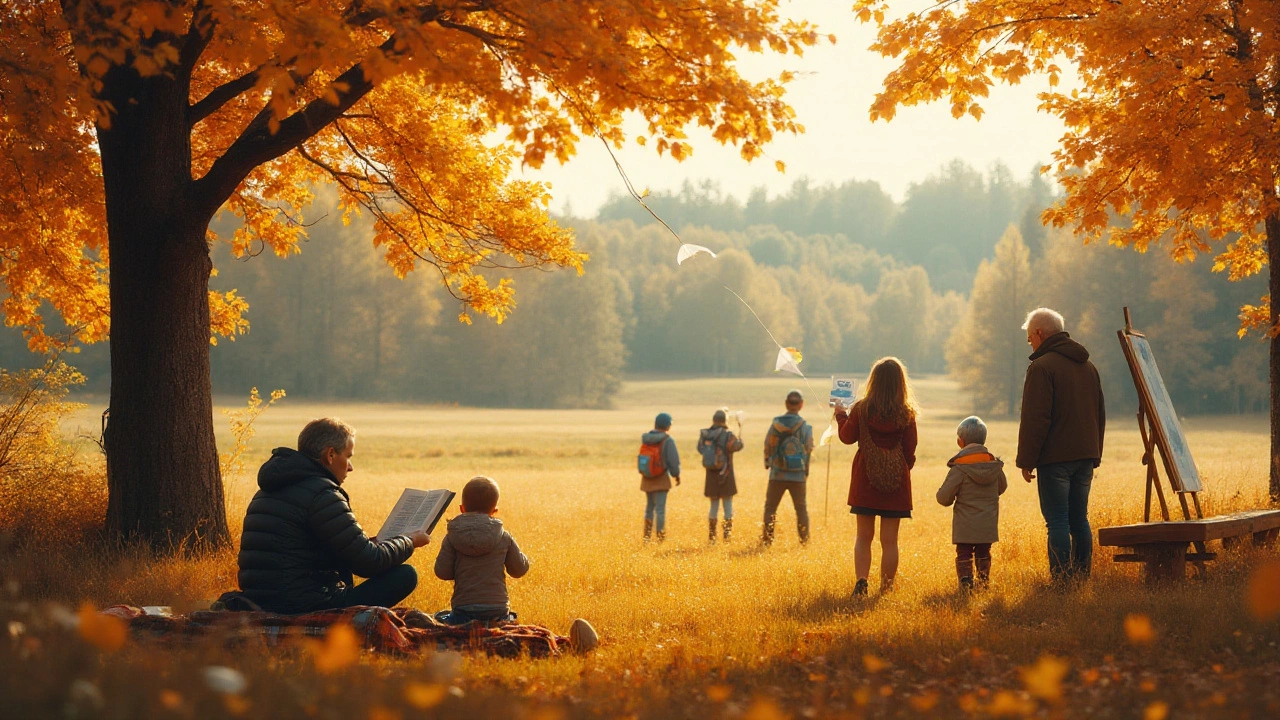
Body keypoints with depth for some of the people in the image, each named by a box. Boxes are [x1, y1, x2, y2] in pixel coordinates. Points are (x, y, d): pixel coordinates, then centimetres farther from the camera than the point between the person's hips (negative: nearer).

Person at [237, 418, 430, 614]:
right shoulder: (322, 494, -12)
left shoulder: (268, 491, 17)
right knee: (405, 575, -4)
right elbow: (368, 564, -11)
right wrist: (409, 542, 8)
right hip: (306, 609, -9)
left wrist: (368, 543, 27)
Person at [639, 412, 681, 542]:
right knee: (660, 509, -3)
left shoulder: (645, 438, -1)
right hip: (661, 479, -6)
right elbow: (674, 460, -14)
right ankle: (661, 538, -4)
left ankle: (647, 537, 25)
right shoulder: (667, 441, -17)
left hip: (647, 478, 6)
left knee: (649, 507, 18)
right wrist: (676, 475, 5)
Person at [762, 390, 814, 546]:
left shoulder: (776, 424, -5)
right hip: (798, 475, 0)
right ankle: (805, 540, 8)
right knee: (801, 508, 11)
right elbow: (809, 450, -4)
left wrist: (768, 463, 16)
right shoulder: (805, 426, -5)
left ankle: (767, 540, 7)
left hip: (777, 474, 0)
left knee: (770, 508, 10)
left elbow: (768, 446, -1)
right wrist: (806, 471, 10)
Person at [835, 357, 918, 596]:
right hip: (896, 483, 0)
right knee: (889, 540, 5)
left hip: (865, 482, 0)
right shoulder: (906, 414, -6)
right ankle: (886, 589, 6)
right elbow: (910, 450, 1)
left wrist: (841, 416, 26)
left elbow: (847, 437, 8)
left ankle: (861, 581, -8)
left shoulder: (861, 409, -6)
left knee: (864, 537, 8)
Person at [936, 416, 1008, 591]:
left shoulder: (959, 468, -15)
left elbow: (944, 498, -14)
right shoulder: (995, 465, 0)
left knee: (964, 554, 3)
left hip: (965, 526, -4)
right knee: (983, 553, 16)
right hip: (988, 524, 4)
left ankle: (966, 583, -3)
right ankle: (983, 581, 20)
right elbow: (1002, 487, 18)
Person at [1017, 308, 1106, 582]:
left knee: (1057, 522, -6)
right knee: (1079, 519, 12)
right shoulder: (1088, 366, 17)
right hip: (1085, 456, 8)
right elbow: (1100, 415, 21)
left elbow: (1034, 419, -15)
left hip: (1055, 457, -8)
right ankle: (1082, 579, 13)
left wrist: (1026, 460, -9)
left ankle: (1062, 581, -9)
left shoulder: (1041, 367, -10)